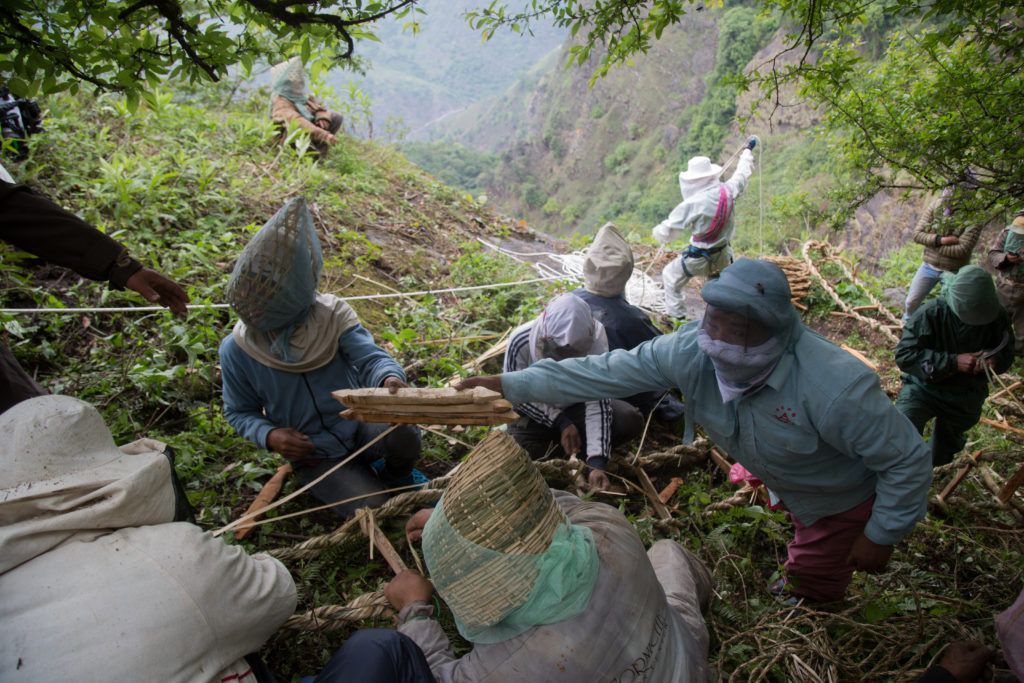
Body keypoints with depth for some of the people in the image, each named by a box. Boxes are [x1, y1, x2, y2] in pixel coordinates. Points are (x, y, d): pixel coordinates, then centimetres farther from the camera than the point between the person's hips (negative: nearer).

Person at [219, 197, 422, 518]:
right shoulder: (236, 349, -11)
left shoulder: (332, 313, -12)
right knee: (373, 510, -21)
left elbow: (370, 356, -22)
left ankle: (395, 478, 5)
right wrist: (269, 436, -20)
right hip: (313, 456, -1)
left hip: (358, 426, 1)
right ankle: (362, 476, 16)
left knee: (403, 435, -32)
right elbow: (239, 411, 1)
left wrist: (390, 378, -46)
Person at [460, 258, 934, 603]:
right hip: (786, 485, 5)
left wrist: (881, 537, -19)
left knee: (810, 593, 8)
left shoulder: (834, 388, -44)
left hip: (843, 502, -4)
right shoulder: (692, 351, -29)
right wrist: (513, 384, -28)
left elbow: (909, 460, -30)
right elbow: (612, 371, -25)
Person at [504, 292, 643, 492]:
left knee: (631, 420, -23)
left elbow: (597, 402, -27)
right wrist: (560, 421, -24)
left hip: (575, 406, 1)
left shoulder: (594, 337, -27)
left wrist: (597, 463, -36)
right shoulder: (521, 342, -29)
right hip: (536, 414, -1)